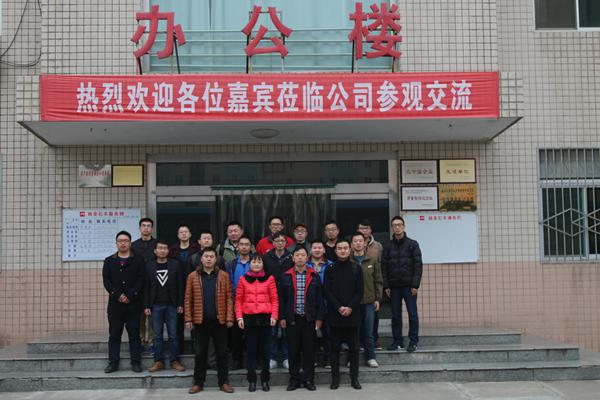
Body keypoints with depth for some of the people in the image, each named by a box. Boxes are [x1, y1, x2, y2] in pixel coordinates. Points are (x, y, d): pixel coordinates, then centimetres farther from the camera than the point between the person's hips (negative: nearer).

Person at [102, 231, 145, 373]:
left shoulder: (138, 260, 6)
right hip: (115, 304, 2)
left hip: (133, 304, -2)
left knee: (134, 334, 1)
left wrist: (129, 296, -12)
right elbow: (106, 281, 2)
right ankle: (113, 363, 10)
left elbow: (141, 280, -3)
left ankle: (136, 363, 7)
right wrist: (118, 295, -12)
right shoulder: (109, 261, 12)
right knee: (114, 335, 5)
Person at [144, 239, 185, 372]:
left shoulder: (175, 265, 3)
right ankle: (159, 362, 12)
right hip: (155, 306, 1)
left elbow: (180, 285, 2)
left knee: (173, 335, 2)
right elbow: (146, 287, 4)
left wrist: (180, 304, -3)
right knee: (157, 336, 5)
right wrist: (146, 306, -1)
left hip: (171, 306, -1)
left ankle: (175, 361, 10)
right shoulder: (149, 266, 5)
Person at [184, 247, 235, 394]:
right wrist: (188, 319, -4)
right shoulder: (193, 276, 2)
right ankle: (198, 383, 16)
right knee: (200, 353, 7)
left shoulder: (223, 276, 2)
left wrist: (229, 318, -7)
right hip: (200, 321, 0)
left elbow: (229, 298, 0)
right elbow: (188, 299, 2)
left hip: (219, 320, 0)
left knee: (222, 352, 6)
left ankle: (223, 382, 15)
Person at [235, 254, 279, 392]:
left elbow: (274, 299, 2)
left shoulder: (269, 279, 4)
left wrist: (274, 315, -8)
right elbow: (238, 300, 4)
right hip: (249, 319, 0)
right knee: (251, 350, 4)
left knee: (265, 349, 4)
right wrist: (239, 317, -5)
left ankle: (265, 380, 14)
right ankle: (251, 380, 12)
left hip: (265, 318, 0)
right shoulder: (243, 279, 5)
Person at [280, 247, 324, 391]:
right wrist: (282, 317, 0)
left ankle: (308, 379, 14)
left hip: (309, 319, 0)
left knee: (309, 350, 4)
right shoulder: (286, 276, 5)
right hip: (292, 319, 0)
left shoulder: (314, 276, 4)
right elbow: (282, 298, 6)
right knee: (293, 350, 4)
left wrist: (319, 318, 0)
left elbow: (319, 298, 5)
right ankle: (294, 379, 14)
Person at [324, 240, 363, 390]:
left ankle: (354, 378, 12)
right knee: (335, 347, 4)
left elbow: (360, 291, 2)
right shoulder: (330, 269, 3)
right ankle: (335, 379, 10)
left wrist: (350, 307, -10)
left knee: (353, 347, 5)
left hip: (352, 314, 1)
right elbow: (327, 291, -1)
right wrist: (339, 307, -12)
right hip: (335, 314, -1)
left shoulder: (356, 268, 5)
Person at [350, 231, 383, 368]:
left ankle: (371, 357, 15)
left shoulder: (372, 261, 6)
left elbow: (378, 281, 8)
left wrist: (377, 298, 4)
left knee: (368, 332, 5)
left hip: (368, 301, 1)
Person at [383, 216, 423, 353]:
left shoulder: (412, 244, 2)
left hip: (409, 285, -2)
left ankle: (413, 341, 5)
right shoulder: (388, 246, 9)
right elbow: (384, 267, 7)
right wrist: (386, 285, -1)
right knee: (395, 315, 6)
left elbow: (418, 265, -3)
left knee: (412, 314, -3)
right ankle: (397, 341, 14)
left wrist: (415, 285, -10)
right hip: (394, 286, 3)